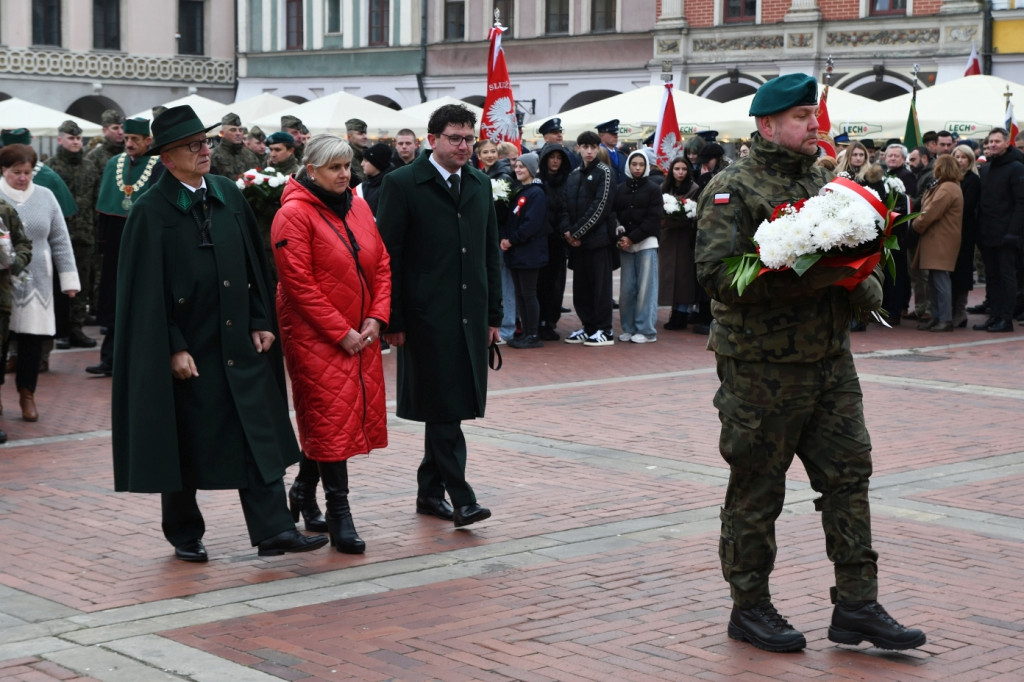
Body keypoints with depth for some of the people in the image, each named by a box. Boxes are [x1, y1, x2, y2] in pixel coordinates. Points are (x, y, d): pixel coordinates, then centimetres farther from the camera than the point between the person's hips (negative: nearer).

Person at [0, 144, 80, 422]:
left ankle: (27, 394, 16)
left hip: (36, 281, 2)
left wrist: (69, 277, 4)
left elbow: (60, 240, 8)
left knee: (33, 336, 2)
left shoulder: (45, 197, 6)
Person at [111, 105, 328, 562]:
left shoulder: (229, 194, 6)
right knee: (185, 443, 7)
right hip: (187, 347, -4)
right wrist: (173, 348, -15)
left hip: (240, 341, 5)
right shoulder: (152, 211, -10)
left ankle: (273, 529, 3)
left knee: (260, 436, 0)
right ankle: (184, 535, 22)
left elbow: (254, 262, 10)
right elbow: (148, 289, -12)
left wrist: (262, 322, 4)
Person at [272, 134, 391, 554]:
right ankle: (339, 515, -3)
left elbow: (382, 264, 12)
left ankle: (304, 488, 29)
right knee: (330, 418, -8)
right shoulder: (294, 214, -11)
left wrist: (376, 318, -2)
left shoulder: (358, 207, 10)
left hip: (361, 335, 7)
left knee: (356, 415, 10)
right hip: (314, 335, -7)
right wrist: (340, 332, -15)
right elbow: (299, 284, -15)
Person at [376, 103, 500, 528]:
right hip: (428, 316, -6)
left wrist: (493, 315, 12)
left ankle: (430, 490, 22)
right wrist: (392, 321, -10)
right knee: (443, 407, -7)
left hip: (470, 315, 6)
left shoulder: (480, 184, 12)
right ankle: (461, 497, -5)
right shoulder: (402, 184, -5)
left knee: (449, 408, 11)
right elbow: (389, 257, -7)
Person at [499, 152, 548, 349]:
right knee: (520, 294, 9)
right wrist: (504, 238, -4)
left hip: (530, 253, -8)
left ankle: (534, 335, 2)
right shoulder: (517, 192, 15)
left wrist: (512, 240, -13)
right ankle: (526, 333, 15)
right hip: (516, 252, 8)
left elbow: (532, 224, -18)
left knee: (528, 294, -4)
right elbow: (509, 219, 14)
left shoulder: (536, 193, -10)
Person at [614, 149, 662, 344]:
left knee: (646, 288, -4)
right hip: (625, 245, 3)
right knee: (626, 289, 4)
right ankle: (629, 328, 12)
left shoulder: (653, 189, 1)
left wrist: (632, 238, -11)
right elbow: (614, 216, 8)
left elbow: (654, 219, -6)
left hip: (646, 244, -3)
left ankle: (646, 330, -1)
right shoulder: (620, 189, 10)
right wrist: (619, 237, -9)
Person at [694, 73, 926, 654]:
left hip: (831, 361, 7)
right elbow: (719, 273, -20)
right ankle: (750, 607, 17)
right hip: (762, 368, -6)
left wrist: (865, 286, -4)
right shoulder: (733, 190, -8)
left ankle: (857, 605, 12)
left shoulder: (827, 184, 14)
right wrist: (814, 276, -26)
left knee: (850, 476, 5)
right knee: (757, 491, 4)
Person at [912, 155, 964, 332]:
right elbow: (929, 210, 19)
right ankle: (936, 317, 18)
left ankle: (945, 320, -7)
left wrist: (916, 225, -3)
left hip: (941, 242, -11)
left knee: (940, 280, -8)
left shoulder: (946, 189, -17)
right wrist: (920, 225, 6)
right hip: (937, 240, 11)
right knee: (934, 280, 13)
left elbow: (930, 213, -18)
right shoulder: (947, 187, 18)